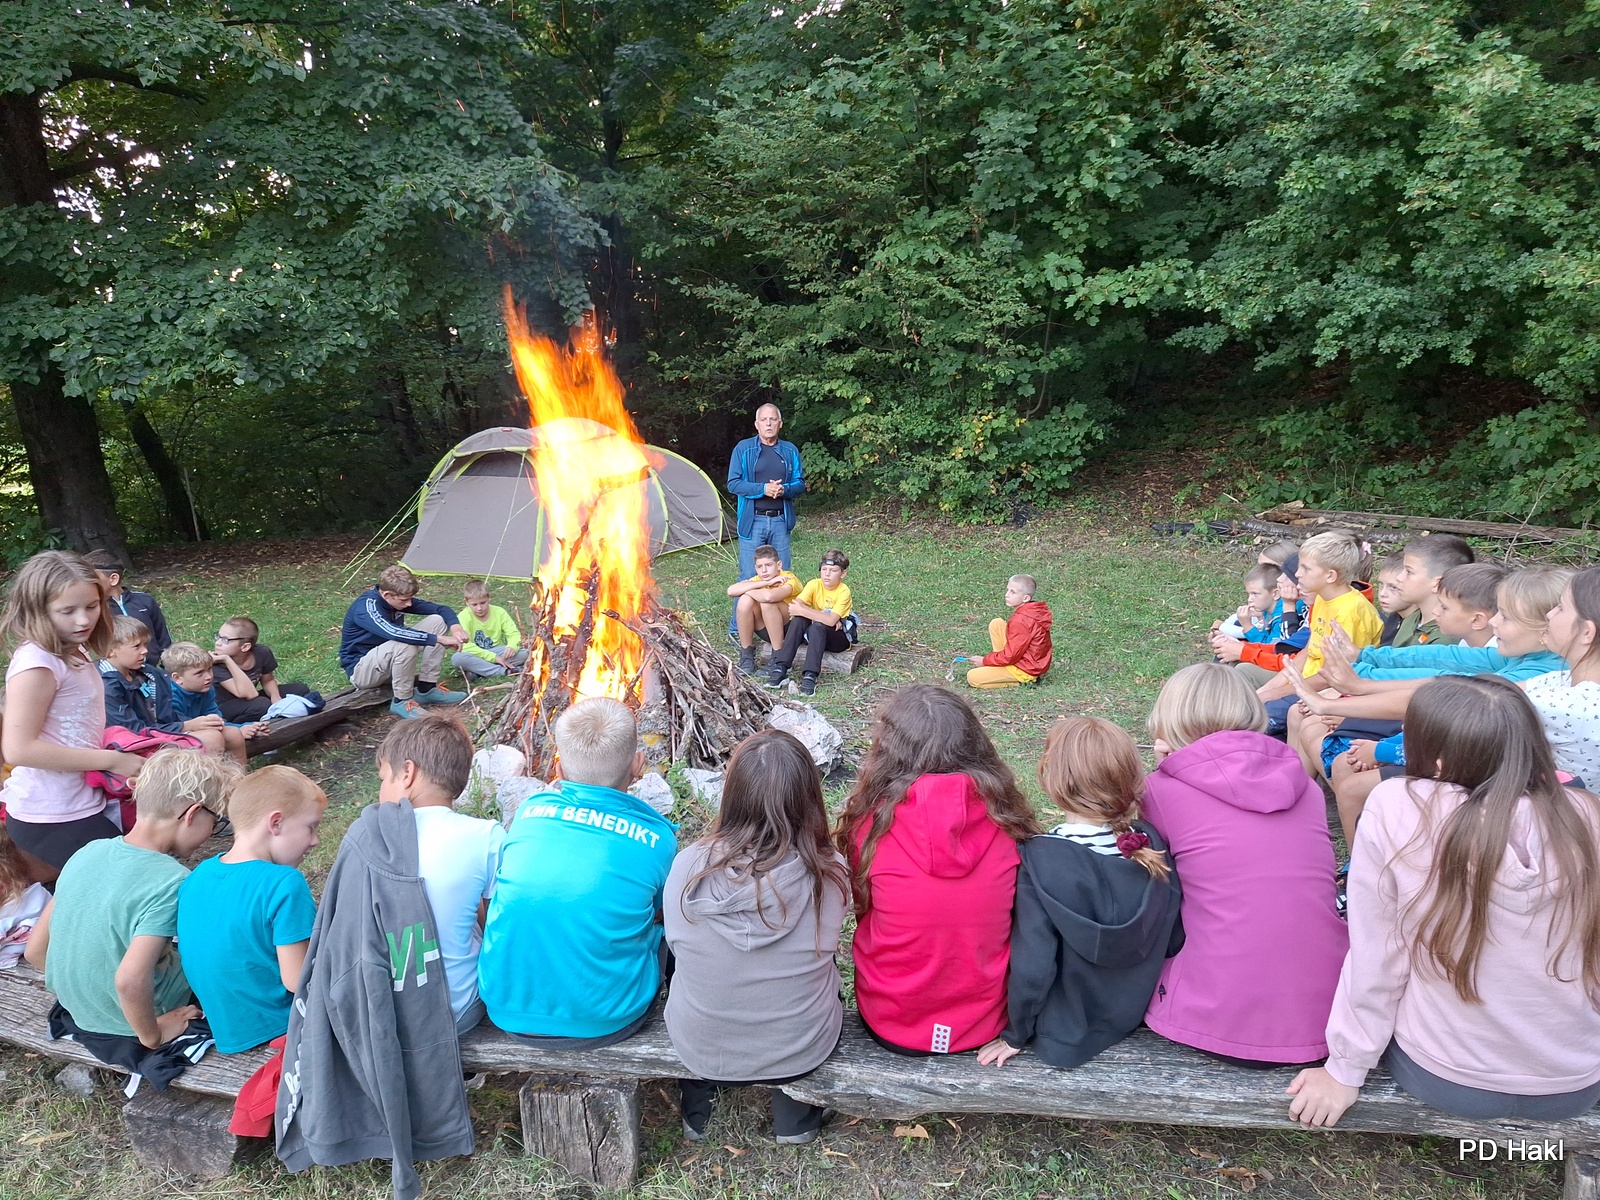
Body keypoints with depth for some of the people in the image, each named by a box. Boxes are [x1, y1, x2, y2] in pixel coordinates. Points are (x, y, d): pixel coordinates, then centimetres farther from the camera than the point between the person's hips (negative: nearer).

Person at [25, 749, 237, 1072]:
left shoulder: (89, 851, -7)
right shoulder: (172, 882, -30)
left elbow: (35, 950, 0)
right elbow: (130, 980, -38)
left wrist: (80, 989, 13)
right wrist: (152, 1035, -21)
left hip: (76, 1010, 7)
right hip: (127, 1029, -6)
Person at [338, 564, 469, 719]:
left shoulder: (398, 599, -6)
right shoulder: (366, 606, -28)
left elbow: (440, 609, -4)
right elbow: (393, 632, -45)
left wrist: (455, 627, -27)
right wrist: (440, 639, -42)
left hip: (389, 659, 8)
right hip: (360, 670, -8)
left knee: (437, 621, -9)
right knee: (406, 644, -38)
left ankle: (426, 689, -6)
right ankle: (401, 701, -19)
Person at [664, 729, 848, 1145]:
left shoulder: (688, 866, -22)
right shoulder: (828, 874, -23)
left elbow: (674, 942, -3)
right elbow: (824, 947, -3)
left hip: (697, 1049, 1)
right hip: (800, 1054, 0)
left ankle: (696, 1112, 39)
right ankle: (795, 1118, 37)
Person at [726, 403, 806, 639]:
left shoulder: (790, 451, 8)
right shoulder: (743, 449, -1)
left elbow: (800, 484, 8)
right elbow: (733, 484, -6)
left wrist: (784, 489, -13)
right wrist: (763, 488, -18)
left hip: (780, 521, 4)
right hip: (753, 521, -3)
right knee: (749, 576, -3)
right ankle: (736, 628, 6)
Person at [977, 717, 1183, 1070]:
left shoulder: (1039, 859, -28)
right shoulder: (1152, 844, -14)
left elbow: (1032, 964, -24)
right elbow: (1174, 941, -3)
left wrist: (1016, 1035, -7)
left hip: (1066, 1039, -5)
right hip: (1137, 1017, 5)